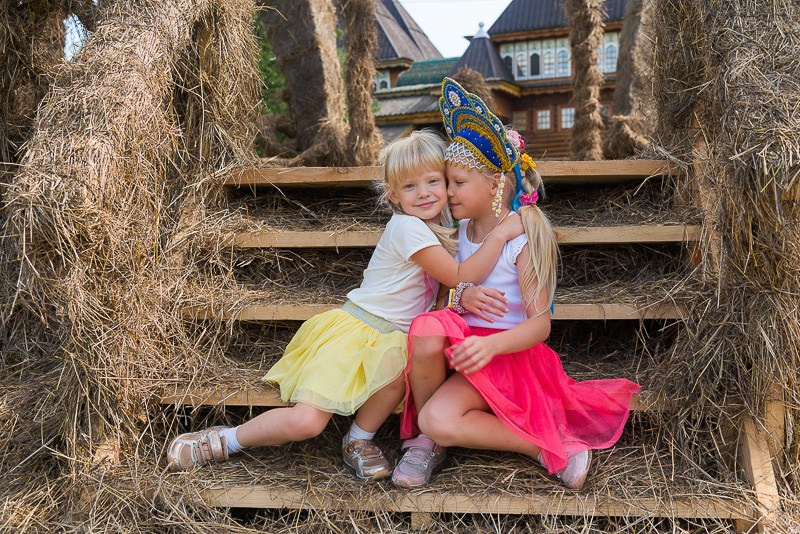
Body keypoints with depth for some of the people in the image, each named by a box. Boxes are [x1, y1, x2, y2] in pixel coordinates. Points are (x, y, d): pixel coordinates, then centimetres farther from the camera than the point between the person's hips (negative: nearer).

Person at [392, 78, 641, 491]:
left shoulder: (523, 238, -12)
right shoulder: (465, 229, 8)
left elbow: (540, 323, -17)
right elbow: (452, 288, 11)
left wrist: (490, 345, -36)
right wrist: (463, 297, -16)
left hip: (506, 352, -6)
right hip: (463, 338, 6)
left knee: (439, 421, -28)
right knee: (426, 329, -31)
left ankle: (553, 446, -10)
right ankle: (424, 438, -9)